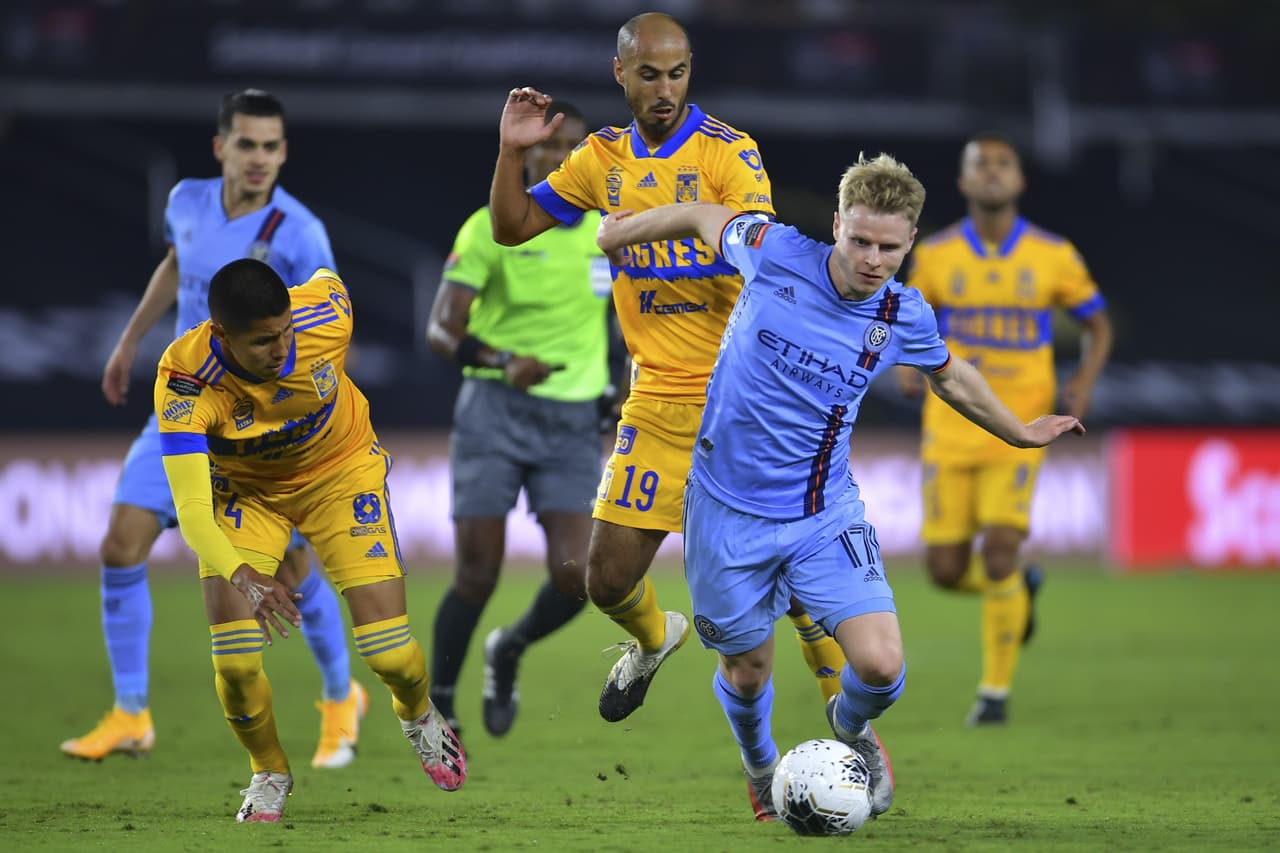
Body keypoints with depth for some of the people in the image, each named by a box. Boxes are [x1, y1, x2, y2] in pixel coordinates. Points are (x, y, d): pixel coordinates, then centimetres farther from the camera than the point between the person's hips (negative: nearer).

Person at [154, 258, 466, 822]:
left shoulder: (327, 317, -31)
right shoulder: (184, 383, -36)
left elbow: (328, 280, -3)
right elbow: (191, 509, -42)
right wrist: (242, 576, -60)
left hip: (343, 473, 1)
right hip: (245, 490, -1)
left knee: (390, 654, -9)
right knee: (235, 664, -16)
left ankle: (418, 716, 31)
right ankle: (269, 772, 17)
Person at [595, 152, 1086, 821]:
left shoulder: (905, 317, -8)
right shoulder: (775, 254, -15)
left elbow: (951, 377, 16)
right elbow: (706, 218, 6)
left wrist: (1016, 432, 27)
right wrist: (621, 231, 20)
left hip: (825, 515, 1)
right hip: (729, 512, -1)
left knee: (881, 664, -14)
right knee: (746, 673, 10)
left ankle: (851, 726, 24)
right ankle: (760, 768, 46)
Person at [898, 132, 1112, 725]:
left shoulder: (1053, 255, -1)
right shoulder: (935, 255, 1)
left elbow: (1097, 324, 11)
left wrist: (1086, 380, -8)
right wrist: (909, 367, -6)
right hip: (951, 427, 2)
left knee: (998, 550, -18)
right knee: (947, 570, -1)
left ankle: (996, 690, -2)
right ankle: (1019, 587, 36)